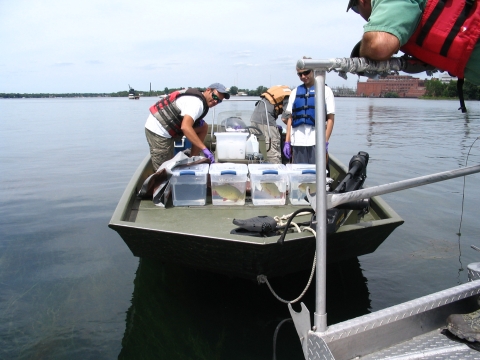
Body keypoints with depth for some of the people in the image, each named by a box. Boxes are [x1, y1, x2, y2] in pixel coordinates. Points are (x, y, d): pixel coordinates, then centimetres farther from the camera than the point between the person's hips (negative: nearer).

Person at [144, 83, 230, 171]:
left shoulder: (197, 96, 10)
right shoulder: (197, 103, -21)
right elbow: (185, 127, -34)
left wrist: (198, 121, -2)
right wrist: (204, 149, -35)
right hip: (158, 131, -10)